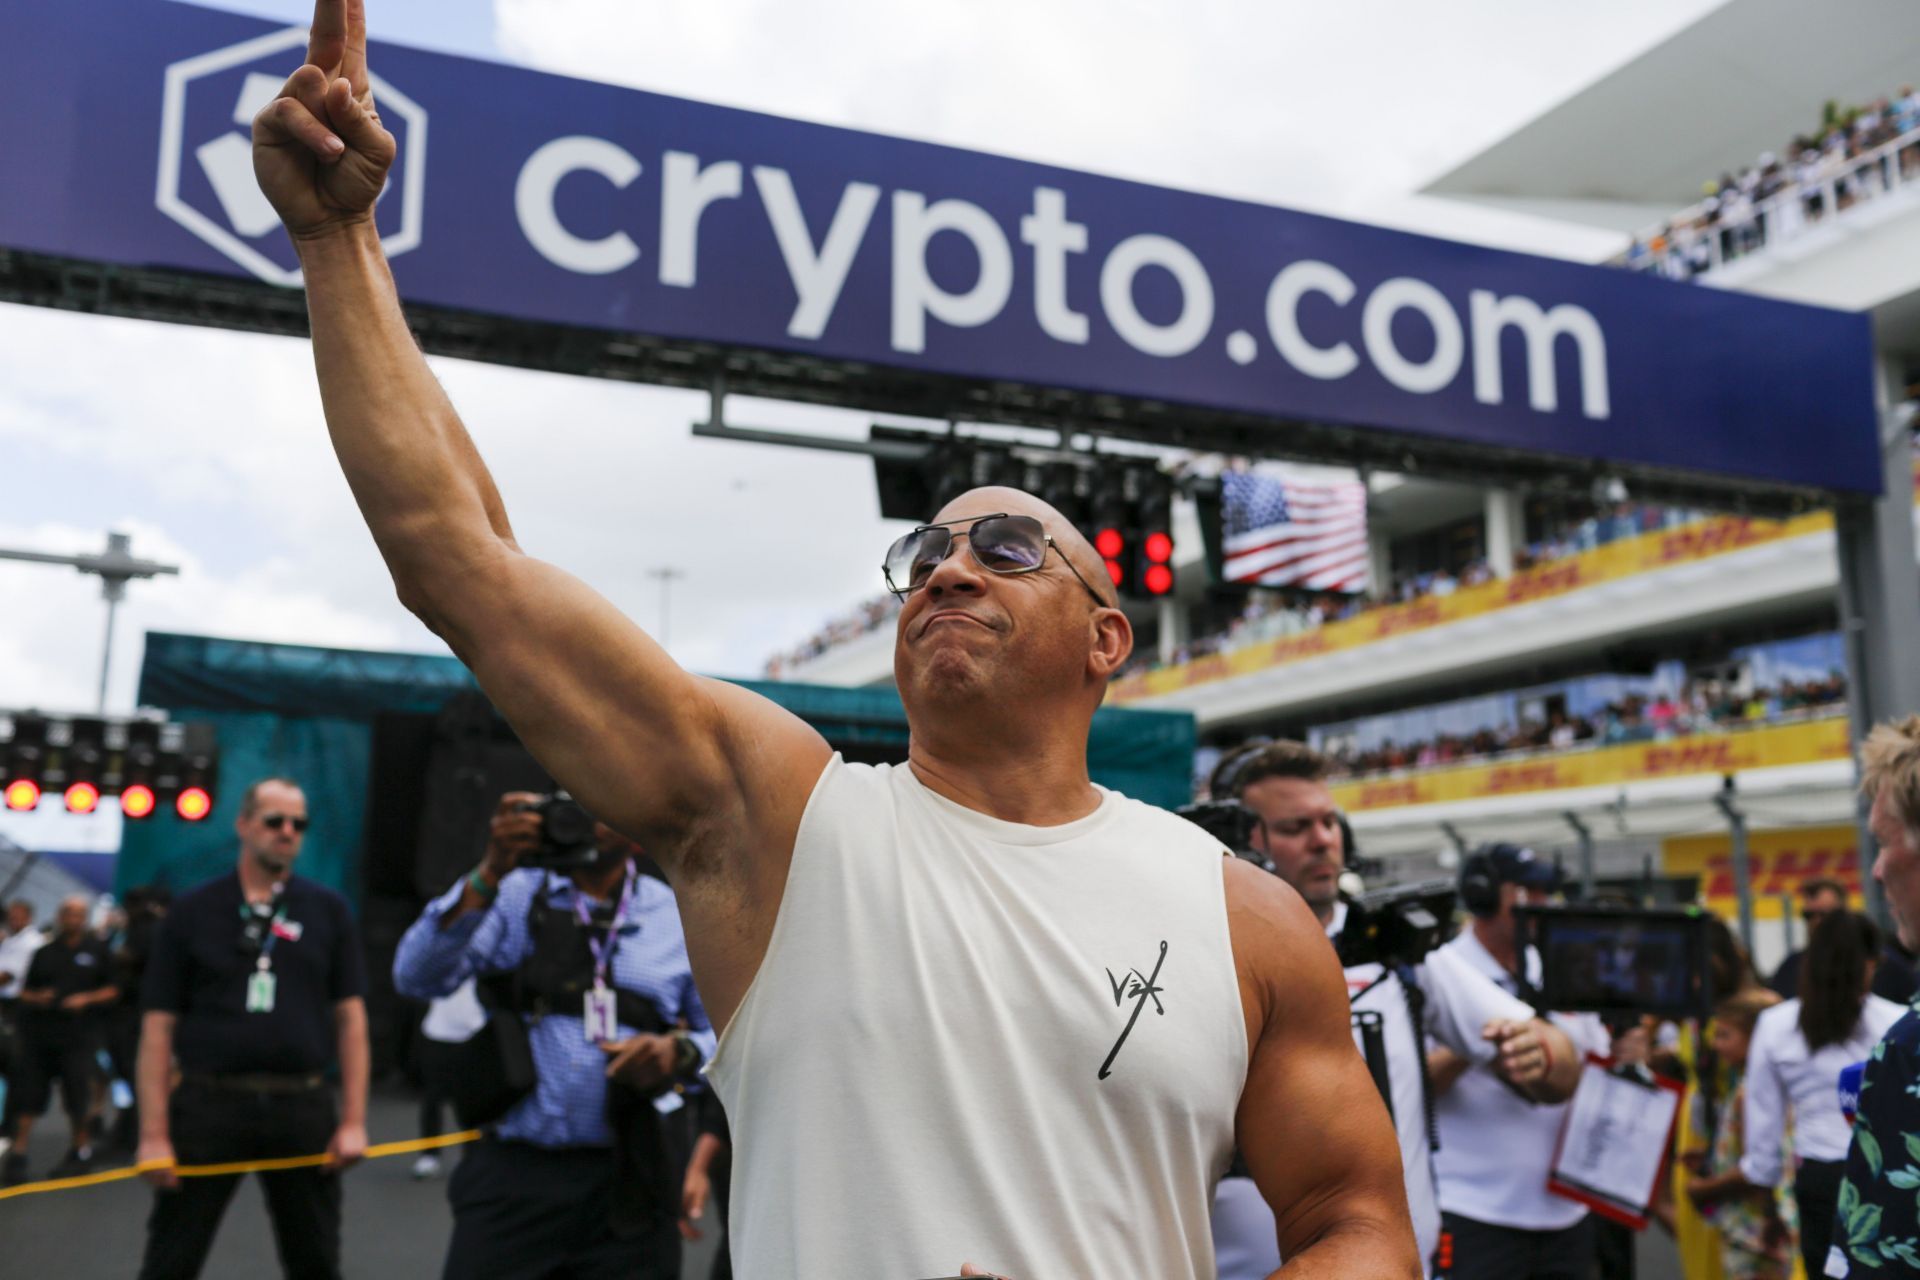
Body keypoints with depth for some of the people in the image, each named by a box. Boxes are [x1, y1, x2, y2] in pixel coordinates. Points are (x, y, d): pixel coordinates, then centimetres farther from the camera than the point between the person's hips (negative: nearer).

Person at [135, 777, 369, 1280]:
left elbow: (350, 1017, 4)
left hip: (303, 1106, 1)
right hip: (209, 1104, -1)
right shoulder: (192, 910, 2)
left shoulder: (328, 910, 5)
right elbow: (159, 1027, 1)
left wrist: (354, 1120, -2)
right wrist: (154, 1133, -5)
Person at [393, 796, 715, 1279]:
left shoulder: (679, 919, 5)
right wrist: (489, 873, -18)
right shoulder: (516, 895, 3)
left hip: (627, 1184, 1)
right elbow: (416, 977, -9)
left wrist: (678, 1051, -13)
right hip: (512, 1171, 0)